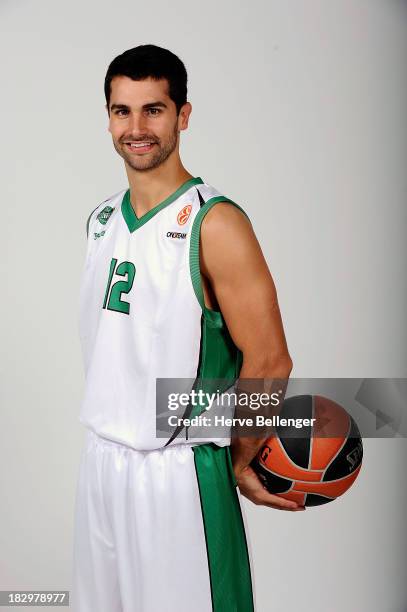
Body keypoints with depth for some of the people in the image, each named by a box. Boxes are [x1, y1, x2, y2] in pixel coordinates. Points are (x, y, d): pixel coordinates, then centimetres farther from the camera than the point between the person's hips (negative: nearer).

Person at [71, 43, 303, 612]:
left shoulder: (215, 222, -16)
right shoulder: (103, 218, 7)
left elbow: (269, 360, -15)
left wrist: (242, 461, -4)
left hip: (177, 473, -7)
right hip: (100, 458, 7)